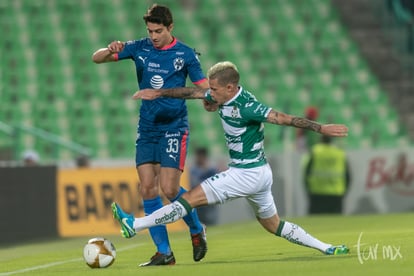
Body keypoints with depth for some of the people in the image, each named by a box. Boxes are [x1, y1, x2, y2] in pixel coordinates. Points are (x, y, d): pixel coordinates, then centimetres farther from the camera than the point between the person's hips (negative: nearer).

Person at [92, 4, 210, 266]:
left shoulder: (186, 54, -3)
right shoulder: (140, 48, 3)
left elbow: (205, 88, -1)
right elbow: (97, 58, 3)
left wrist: (210, 99, -25)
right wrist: (111, 50, -20)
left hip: (174, 128, -4)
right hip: (147, 129, 4)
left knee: (169, 188, -13)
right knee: (147, 188, -2)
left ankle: (197, 231, 14)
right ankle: (164, 252, 4)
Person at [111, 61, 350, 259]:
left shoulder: (246, 107, -23)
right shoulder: (225, 95, 1)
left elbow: (285, 119, -25)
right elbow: (194, 92, 13)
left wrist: (321, 128, -27)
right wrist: (159, 93, 14)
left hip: (247, 174, -10)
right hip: (259, 173, 10)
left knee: (192, 198, -9)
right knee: (273, 225, 20)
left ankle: (134, 225, -9)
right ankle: (327, 248, 22)